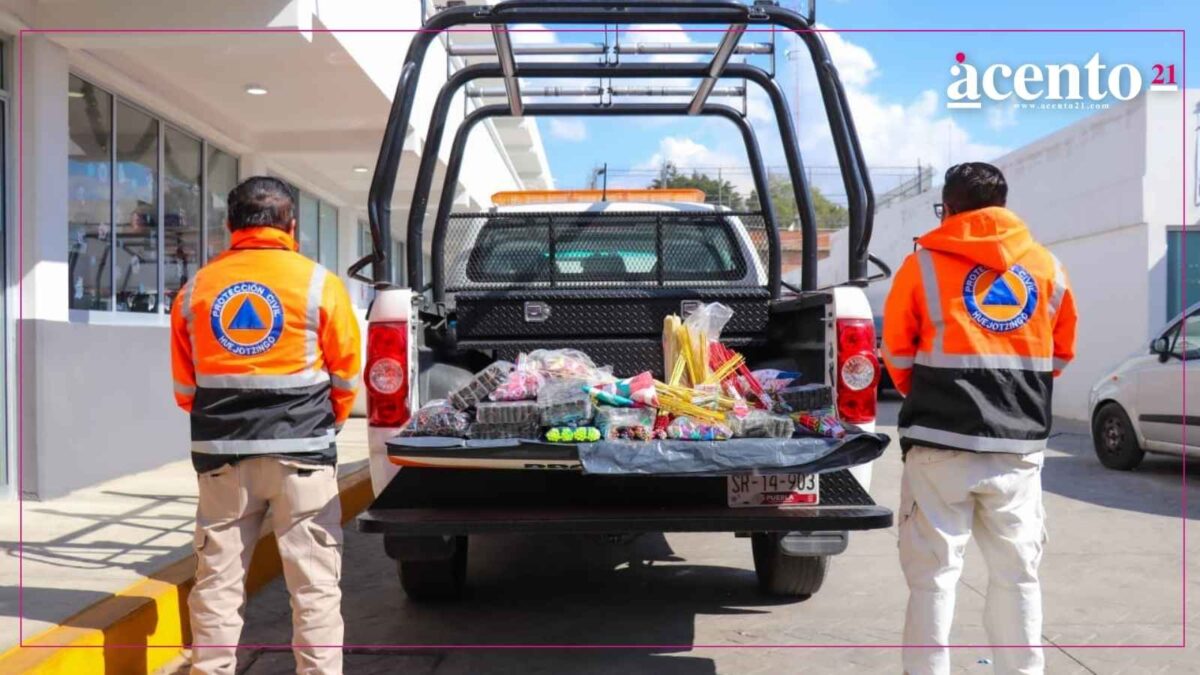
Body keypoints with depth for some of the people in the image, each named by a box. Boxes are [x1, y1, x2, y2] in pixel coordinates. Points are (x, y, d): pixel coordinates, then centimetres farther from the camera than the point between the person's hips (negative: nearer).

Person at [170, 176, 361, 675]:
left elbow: (184, 387, 11)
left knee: (217, 581, 13)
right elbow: (346, 374, 2)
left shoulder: (195, 289, 6)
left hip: (221, 452, 3)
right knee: (314, 582, 4)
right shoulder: (318, 284, -3)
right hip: (301, 450, -3)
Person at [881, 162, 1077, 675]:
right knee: (1017, 572, 13)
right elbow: (1062, 352, 16)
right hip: (1020, 445, 3)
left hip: (941, 443, -3)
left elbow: (896, 350, 6)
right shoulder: (1047, 268, 9)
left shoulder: (924, 264, -1)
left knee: (934, 572, 4)